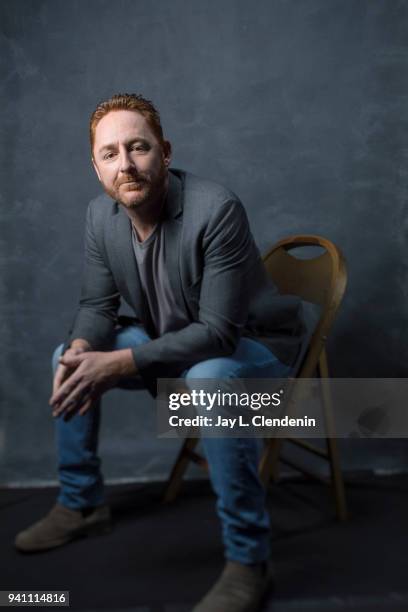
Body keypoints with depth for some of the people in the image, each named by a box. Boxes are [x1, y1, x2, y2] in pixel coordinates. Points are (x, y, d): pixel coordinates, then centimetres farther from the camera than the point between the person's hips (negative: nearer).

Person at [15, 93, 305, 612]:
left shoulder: (216, 209, -30)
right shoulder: (100, 215, -8)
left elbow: (217, 332, -32)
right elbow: (96, 305, -1)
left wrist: (117, 364, -38)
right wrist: (80, 350, -25)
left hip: (253, 343, -7)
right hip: (172, 340, 7)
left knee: (208, 379, -40)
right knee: (66, 357, 0)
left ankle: (248, 559, -24)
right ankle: (80, 505, 16)